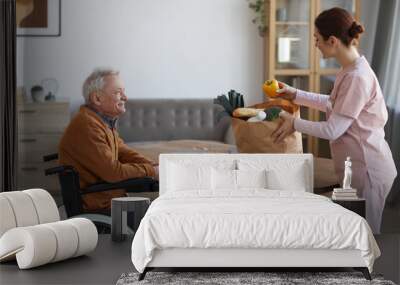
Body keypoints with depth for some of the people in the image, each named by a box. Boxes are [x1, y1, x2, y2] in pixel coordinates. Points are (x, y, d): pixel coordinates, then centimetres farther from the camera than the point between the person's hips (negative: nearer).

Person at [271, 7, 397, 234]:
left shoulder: (357, 77, -25)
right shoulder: (351, 70, 5)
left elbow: (332, 130, -23)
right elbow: (334, 104, 22)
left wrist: (295, 124, -8)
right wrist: (295, 95, 18)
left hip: (367, 170, -9)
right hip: (356, 165, 9)